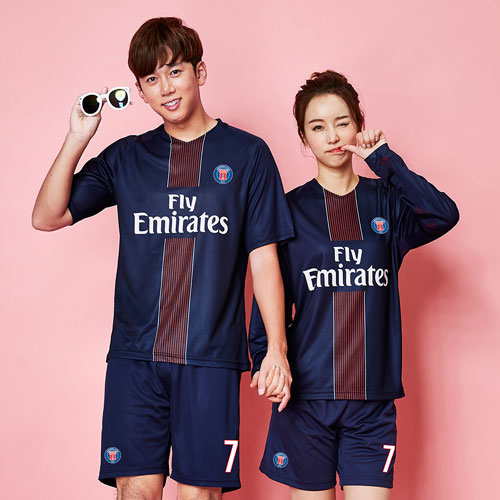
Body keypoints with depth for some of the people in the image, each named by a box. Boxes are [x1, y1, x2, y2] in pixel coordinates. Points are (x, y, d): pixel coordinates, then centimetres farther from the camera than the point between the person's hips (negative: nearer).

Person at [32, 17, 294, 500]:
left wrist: (276, 347, -4)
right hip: (134, 354, 2)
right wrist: (77, 138, -2)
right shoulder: (126, 157, 12)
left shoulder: (246, 154, 5)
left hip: (210, 355, -2)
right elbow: (47, 217, 8)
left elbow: (263, 258, 3)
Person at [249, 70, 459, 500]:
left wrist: (382, 159, -8)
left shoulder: (386, 202, 8)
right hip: (306, 394, -1)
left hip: (373, 397, 1)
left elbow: (444, 215, -13)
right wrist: (266, 362, -5)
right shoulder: (291, 209, 5)